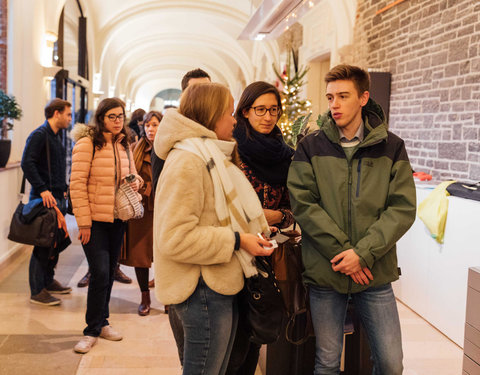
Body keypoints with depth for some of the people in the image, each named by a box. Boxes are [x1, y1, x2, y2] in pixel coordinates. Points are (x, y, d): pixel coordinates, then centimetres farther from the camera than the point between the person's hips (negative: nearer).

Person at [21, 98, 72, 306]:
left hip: (57, 197, 9)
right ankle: (37, 291, 3)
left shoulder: (56, 136, 17)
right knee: (43, 244, -5)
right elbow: (27, 164, -21)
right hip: (45, 199, -9)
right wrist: (42, 189, -24)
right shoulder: (39, 135, -11)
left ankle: (48, 281, 28)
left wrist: (63, 188, 16)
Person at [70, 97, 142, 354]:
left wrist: (135, 181, -3)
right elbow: (77, 184, -13)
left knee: (109, 272, 13)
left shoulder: (124, 145, 11)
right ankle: (92, 331, 6)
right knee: (100, 273, -9)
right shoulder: (87, 143, -10)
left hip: (117, 218, 6)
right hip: (94, 220, -6)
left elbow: (132, 173, 23)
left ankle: (102, 322, 29)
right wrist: (83, 222, -15)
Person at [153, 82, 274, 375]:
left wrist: (253, 230, 9)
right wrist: (237, 240, -21)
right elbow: (175, 238, -25)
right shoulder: (186, 161, -18)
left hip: (221, 285, 10)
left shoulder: (211, 157, 16)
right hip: (203, 289, -10)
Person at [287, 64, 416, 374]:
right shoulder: (311, 147, 0)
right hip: (325, 271, 0)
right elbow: (303, 204, -8)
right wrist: (341, 251, -15)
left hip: (375, 273, 1)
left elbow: (403, 208, -5)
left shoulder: (391, 147, 1)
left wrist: (364, 253, -15)